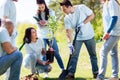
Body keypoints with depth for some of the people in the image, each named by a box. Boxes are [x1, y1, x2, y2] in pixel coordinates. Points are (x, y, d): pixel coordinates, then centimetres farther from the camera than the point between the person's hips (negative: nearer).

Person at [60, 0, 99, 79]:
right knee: (74, 55, -5)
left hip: (89, 35, -2)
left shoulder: (82, 8, -17)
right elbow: (68, 31, -13)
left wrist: (83, 23, -23)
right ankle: (71, 73, -3)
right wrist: (70, 43, -22)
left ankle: (96, 72, 21)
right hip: (77, 38, 2)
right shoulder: (67, 18, -10)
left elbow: (92, 15, -12)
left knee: (93, 54, 9)